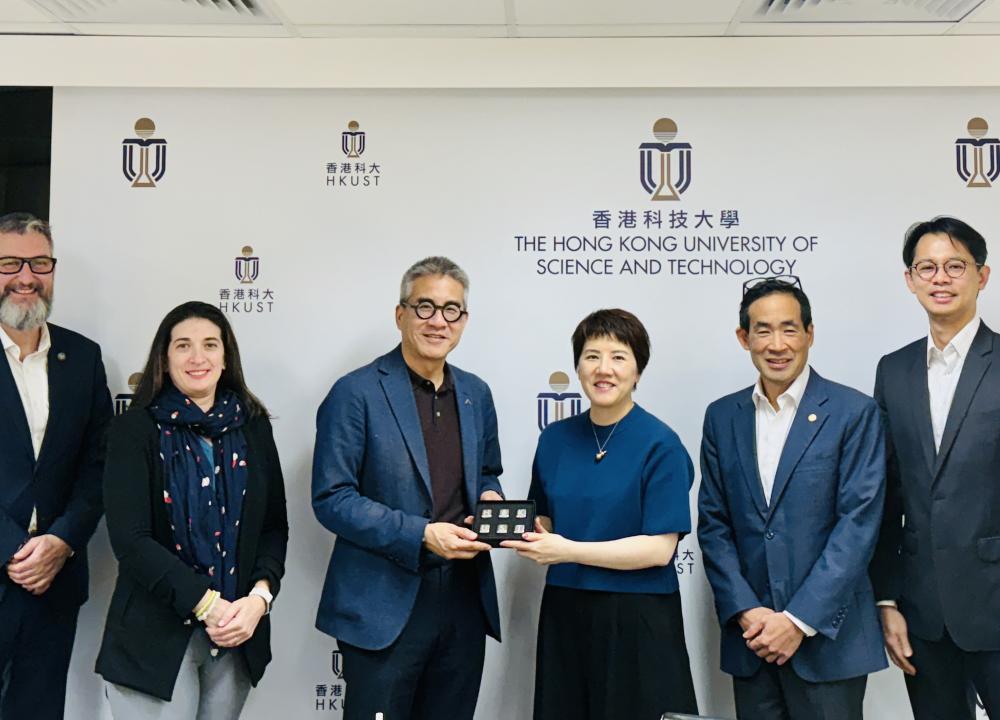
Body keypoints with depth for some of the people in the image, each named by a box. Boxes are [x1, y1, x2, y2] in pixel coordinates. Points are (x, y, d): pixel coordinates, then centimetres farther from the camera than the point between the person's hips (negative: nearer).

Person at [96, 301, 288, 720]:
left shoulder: (252, 425, 5)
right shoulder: (136, 429, -4)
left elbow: (274, 525, 5)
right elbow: (130, 539, -12)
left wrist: (260, 597, -12)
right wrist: (207, 603, -18)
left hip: (239, 635, 3)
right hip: (155, 636, -3)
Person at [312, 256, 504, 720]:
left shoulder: (476, 394, 10)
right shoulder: (356, 393, -9)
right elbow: (331, 498, -12)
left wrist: (490, 496, -2)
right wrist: (421, 535, -20)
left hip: (465, 601, 6)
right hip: (384, 606, -5)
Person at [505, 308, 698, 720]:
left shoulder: (661, 445, -10)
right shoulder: (554, 439, 5)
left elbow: (659, 548, -15)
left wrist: (568, 551, -19)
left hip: (636, 620, -4)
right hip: (564, 613, 5)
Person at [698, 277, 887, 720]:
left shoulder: (854, 413, -5)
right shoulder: (722, 417, 6)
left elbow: (858, 523, -10)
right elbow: (712, 523, 5)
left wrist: (799, 619, -14)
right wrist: (745, 611, -6)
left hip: (828, 635, -3)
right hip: (750, 635, 3)